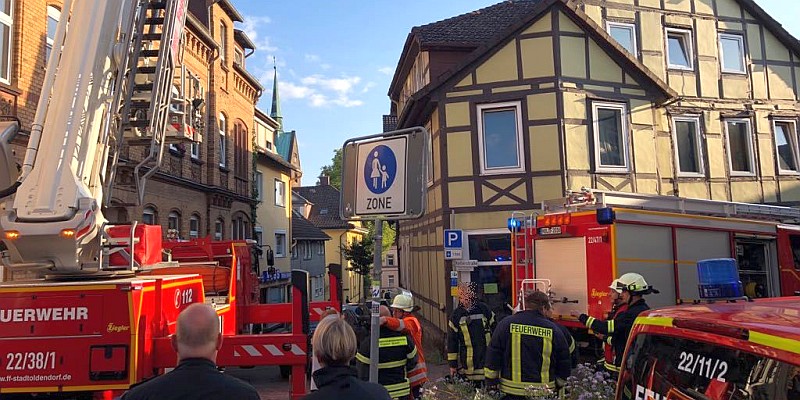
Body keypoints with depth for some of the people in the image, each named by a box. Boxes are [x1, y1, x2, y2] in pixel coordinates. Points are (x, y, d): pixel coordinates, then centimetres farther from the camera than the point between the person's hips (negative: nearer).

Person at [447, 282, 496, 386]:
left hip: (487, 361, 0)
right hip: (467, 364, 0)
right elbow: (451, 341, 3)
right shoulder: (456, 315, -1)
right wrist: (452, 364, 2)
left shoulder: (484, 309, -1)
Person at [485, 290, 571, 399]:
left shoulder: (507, 324, -4)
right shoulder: (553, 329, -3)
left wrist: (491, 382, 4)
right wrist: (559, 385, 18)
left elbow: (493, 354, -4)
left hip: (512, 391, 0)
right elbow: (564, 361, 5)